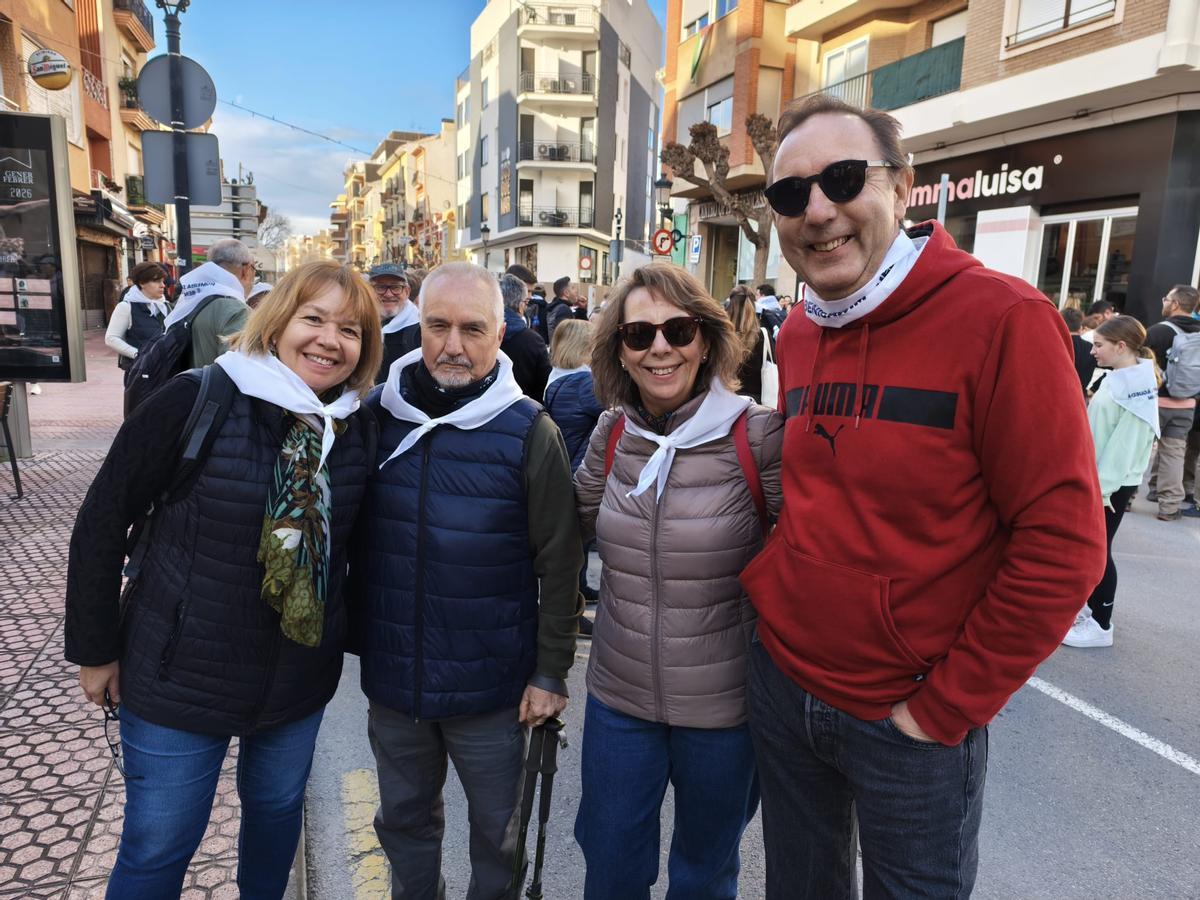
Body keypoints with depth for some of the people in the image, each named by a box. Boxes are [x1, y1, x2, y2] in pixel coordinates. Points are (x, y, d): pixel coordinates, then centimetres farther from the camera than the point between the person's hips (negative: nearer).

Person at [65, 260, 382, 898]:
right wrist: (95, 651, -5)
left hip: (301, 677, 4)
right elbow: (101, 521, -10)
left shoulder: (360, 426, -6)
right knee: (158, 848, 12)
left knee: (278, 811, 23)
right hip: (182, 676, -3)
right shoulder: (196, 401, -18)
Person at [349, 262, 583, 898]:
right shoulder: (377, 413, -2)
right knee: (404, 820, 23)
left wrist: (551, 672, -8)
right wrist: (352, 635, 9)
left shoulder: (529, 432, -12)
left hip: (491, 687, -3)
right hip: (391, 680, 3)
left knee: (495, 829, 16)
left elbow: (559, 564, -9)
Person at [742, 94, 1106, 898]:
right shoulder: (795, 335, 2)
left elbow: (1062, 545, -17)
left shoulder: (1002, 319, -17)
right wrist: (764, 585, 5)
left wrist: (949, 705, -13)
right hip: (781, 684, 6)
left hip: (910, 719, -5)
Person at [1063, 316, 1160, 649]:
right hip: (1095, 478, 9)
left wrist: (1103, 486, -21)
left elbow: (1126, 443, -22)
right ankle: (1088, 606, 31)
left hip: (1113, 484, -9)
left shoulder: (1138, 387, -19)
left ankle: (1101, 625, 10)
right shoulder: (1116, 378, 9)